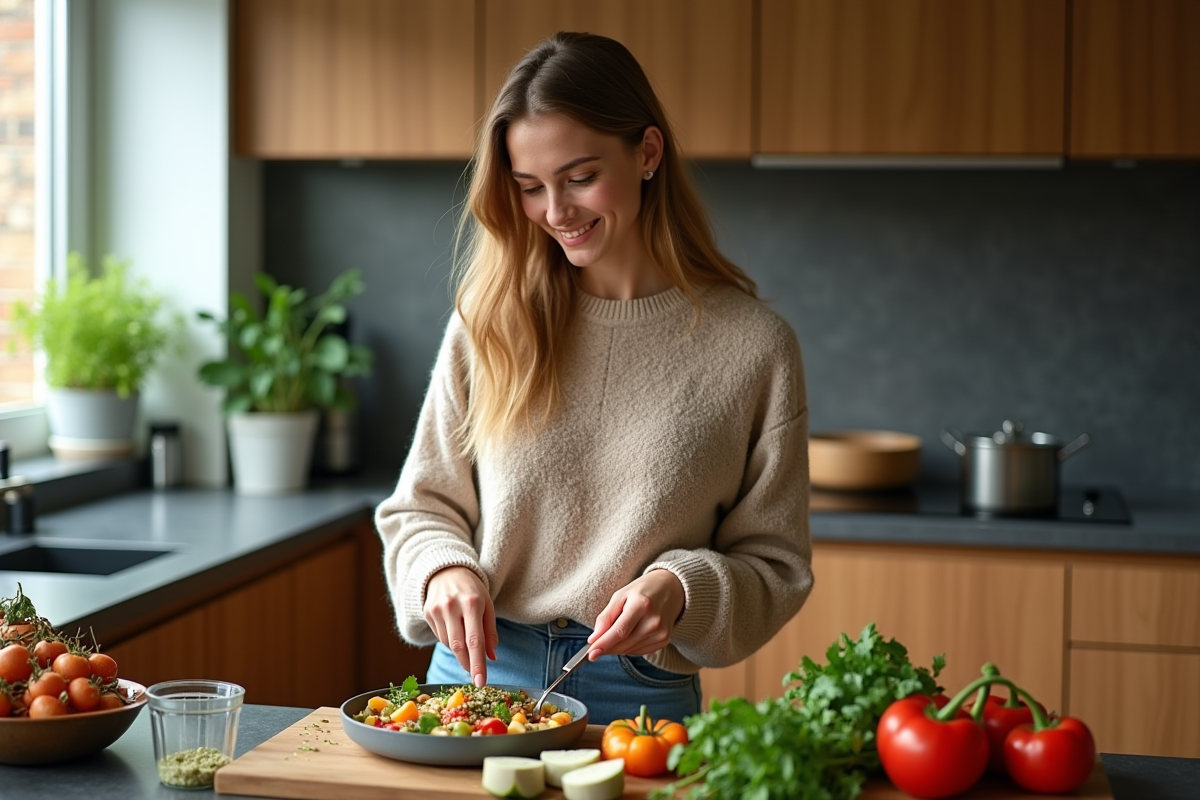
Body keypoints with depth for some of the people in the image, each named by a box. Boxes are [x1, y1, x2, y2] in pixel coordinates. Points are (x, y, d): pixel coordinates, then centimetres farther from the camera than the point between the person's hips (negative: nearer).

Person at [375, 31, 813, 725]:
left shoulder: (753, 347, -5)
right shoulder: (489, 323, 2)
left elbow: (776, 566, 0)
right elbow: (419, 509, 9)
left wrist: (682, 590, -18)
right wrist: (444, 569, -11)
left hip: (642, 693, -2)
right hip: (475, 676, 2)